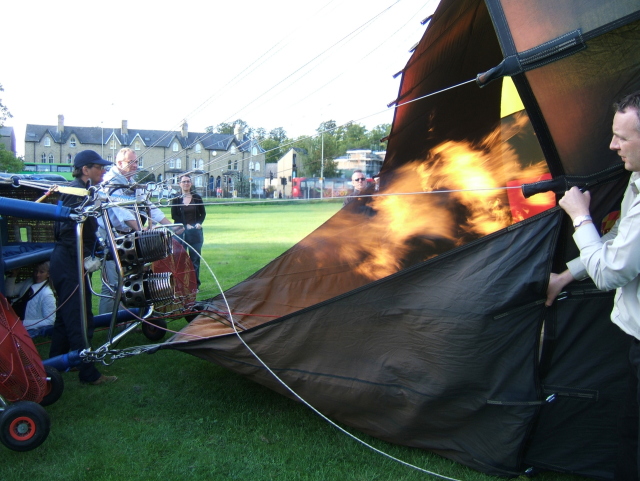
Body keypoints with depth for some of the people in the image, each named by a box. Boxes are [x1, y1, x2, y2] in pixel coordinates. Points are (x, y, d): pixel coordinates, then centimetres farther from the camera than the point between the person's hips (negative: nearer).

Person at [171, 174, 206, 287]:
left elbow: (203, 213, 11)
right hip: (180, 232, -1)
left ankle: (195, 284, 8)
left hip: (196, 232, 1)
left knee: (195, 258, 2)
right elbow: (174, 216, 0)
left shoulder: (197, 198, 9)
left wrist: (199, 223, -7)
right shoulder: (176, 199, 4)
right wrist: (186, 225, -11)